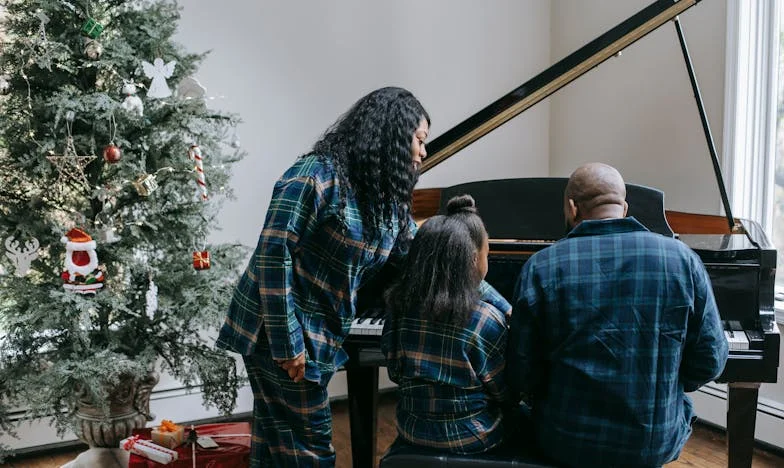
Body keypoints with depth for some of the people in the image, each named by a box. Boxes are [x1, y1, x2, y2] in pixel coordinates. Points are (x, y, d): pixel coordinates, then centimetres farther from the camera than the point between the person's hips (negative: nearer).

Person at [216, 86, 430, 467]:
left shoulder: (387, 198, 8)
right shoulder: (319, 174, -18)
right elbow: (272, 254, -23)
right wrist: (288, 341, -23)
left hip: (321, 333, 8)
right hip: (279, 331, -8)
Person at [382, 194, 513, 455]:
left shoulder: (399, 306, -9)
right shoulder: (486, 319, -22)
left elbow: (395, 373, 3)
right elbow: (507, 395, -12)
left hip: (411, 429, 5)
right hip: (471, 438, -5)